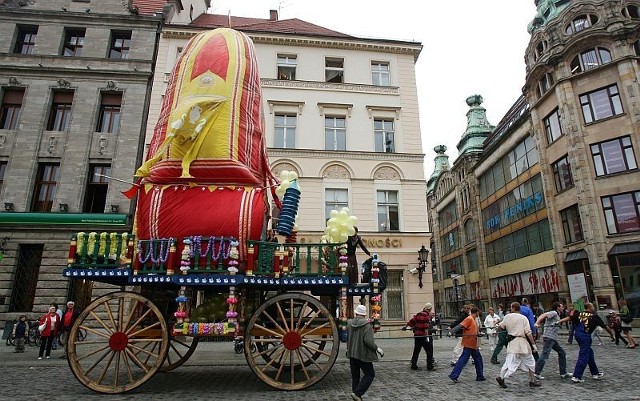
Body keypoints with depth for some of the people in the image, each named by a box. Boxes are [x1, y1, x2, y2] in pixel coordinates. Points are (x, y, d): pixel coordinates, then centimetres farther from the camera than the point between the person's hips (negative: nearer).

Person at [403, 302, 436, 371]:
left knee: (416, 351, 14)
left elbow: (412, 321, 17)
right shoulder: (427, 315, -11)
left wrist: (405, 326, 29)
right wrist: (427, 336, -23)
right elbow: (426, 327, -20)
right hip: (423, 336, -8)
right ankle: (430, 367, 4)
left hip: (416, 335, 8)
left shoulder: (418, 314, 11)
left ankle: (413, 366, 18)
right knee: (429, 351, 2)